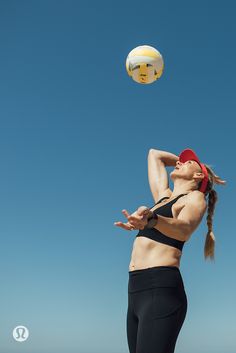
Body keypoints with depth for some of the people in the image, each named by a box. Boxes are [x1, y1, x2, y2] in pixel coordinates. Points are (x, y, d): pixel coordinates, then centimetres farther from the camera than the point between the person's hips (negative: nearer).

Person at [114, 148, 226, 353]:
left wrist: (151, 220, -40)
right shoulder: (163, 196, 23)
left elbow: (183, 230, -21)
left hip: (161, 289, -7)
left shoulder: (195, 197, 4)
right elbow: (154, 154, 38)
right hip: (135, 290, 7)